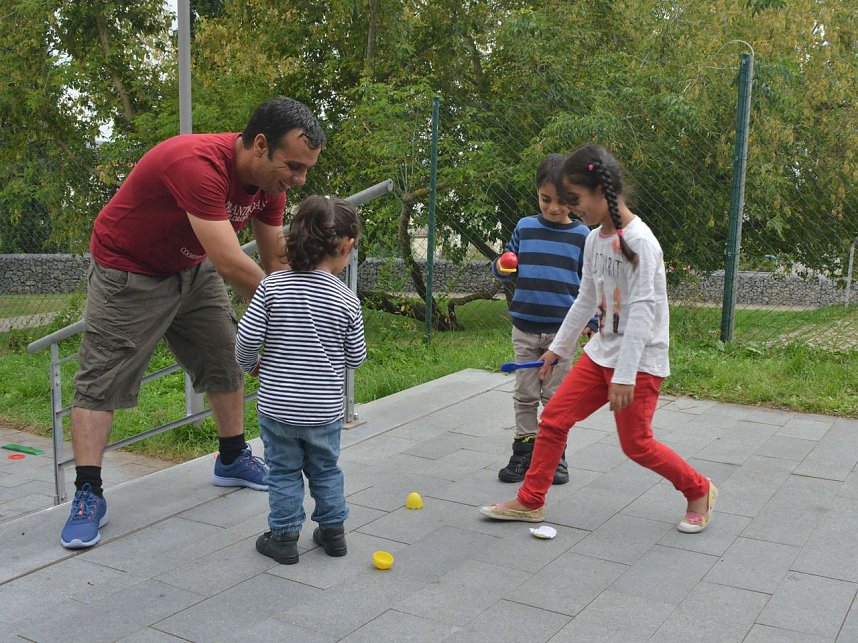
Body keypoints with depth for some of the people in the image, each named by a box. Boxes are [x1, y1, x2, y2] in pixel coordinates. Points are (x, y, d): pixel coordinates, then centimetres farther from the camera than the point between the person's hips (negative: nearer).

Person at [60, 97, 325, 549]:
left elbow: (275, 262, -5)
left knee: (226, 361, 11)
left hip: (194, 269, 8)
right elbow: (231, 264, -40)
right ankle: (87, 495, 0)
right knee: (100, 382, -7)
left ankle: (232, 460, 28)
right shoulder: (198, 164, -38)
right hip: (129, 274, -7)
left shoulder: (271, 179, -12)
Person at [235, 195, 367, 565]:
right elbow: (356, 357, -2)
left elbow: (247, 336, -11)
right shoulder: (347, 301, -10)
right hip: (325, 409, 1)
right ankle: (332, 530, 32)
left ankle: (283, 536, 23)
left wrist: (249, 365, 10)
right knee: (326, 470, 20)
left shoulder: (272, 285, -10)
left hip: (277, 406, 0)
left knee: (284, 472, 15)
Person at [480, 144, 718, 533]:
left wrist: (625, 375, -26)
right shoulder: (595, 239, 6)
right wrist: (558, 347, 22)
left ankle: (699, 491, 24)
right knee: (554, 417, 4)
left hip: (640, 360, -8)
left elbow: (641, 312, -23)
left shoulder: (640, 242, -19)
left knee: (636, 445, -1)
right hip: (602, 352, 8)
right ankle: (530, 502, 16)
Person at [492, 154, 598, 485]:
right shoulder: (525, 227, 3)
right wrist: (501, 267, -11)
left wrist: (591, 320, 1)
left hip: (562, 329, -2)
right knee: (525, 394, 10)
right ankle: (524, 453, 20)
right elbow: (506, 267, 12)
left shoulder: (581, 235, -1)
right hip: (524, 326, 2)